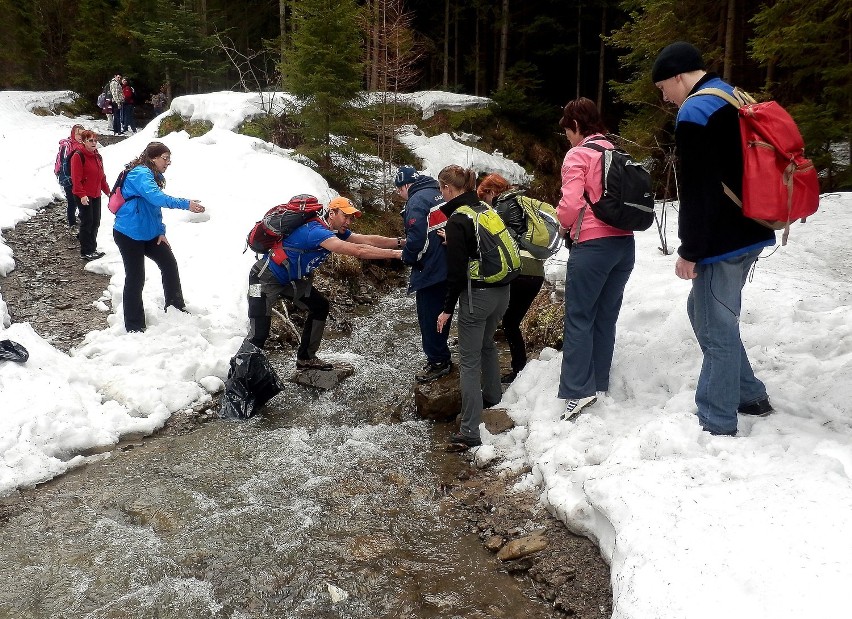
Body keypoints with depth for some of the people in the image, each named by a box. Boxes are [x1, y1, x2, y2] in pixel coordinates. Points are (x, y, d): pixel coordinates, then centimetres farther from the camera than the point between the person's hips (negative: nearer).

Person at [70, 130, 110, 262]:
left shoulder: (98, 157, 14)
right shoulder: (78, 156, -12)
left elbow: (101, 176, 22)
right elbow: (76, 178, -17)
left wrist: (108, 191, 20)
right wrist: (81, 195, -22)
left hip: (96, 195, 8)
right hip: (83, 196, -8)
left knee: (95, 222, 12)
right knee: (87, 222, -5)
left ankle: (92, 248, 23)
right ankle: (86, 252, 1)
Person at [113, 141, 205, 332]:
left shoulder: (153, 176, 13)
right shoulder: (140, 174, -18)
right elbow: (156, 198, -35)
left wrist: (161, 231, 6)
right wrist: (186, 204, -38)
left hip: (148, 234, 9)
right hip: (128, 235, -9)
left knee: (169, 264, 7)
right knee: (135, 278, -4)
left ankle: (175, 307, 21)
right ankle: (134, 327, 6)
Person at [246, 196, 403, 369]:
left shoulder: (337, 231, -1)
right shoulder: (316, 231, -31)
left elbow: (368, 240, -6)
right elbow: (358, 250, -39)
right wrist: (396, 253, -39)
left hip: (290, 279, 10)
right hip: (266, 278, -10)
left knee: (320, 307, 12)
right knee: (259, 334, -17)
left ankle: (305, 358, 21)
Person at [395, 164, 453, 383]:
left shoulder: (417, 200, -14)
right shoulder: (439, 195, 12)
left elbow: (416, 237, -23)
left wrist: (407, 257, -4)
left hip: (431, 270, -9)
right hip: (449, 266, 9)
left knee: (429, 317, 2)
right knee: (441, 313, 19)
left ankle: (437, 362, 11)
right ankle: (440, 356, 30)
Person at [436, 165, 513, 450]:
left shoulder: (456, 220, -13)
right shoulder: (486, 210, 8)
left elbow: (456, 269, -15)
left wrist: (447, 308, -8)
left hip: (477, 295, -8)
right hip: (502, 291, 8)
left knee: (469, 361, -4)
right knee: (487, 344, 29)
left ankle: (470, 431, -4)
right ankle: (492, 397, 47)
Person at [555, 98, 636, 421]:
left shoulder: (578, 155, -8)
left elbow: (571, 204, -17)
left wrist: (563, 222, 2)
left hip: (593, 245, -7)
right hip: (624, 243, 7)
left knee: (579, 318, -2)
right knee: (606, 316, 13)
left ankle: (578, 391, -6)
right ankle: (599, 383, 19)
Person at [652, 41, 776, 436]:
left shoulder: (694, 113, -15)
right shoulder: (734, 100, 15)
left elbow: (696, 191, -21)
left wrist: (689, 250, -16)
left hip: (722, 241, -10)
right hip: (747, 232, 10)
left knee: (717, 329, -3)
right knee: (704, 311, 21)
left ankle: (717, 424, 5)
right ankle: (749, 396, 29)